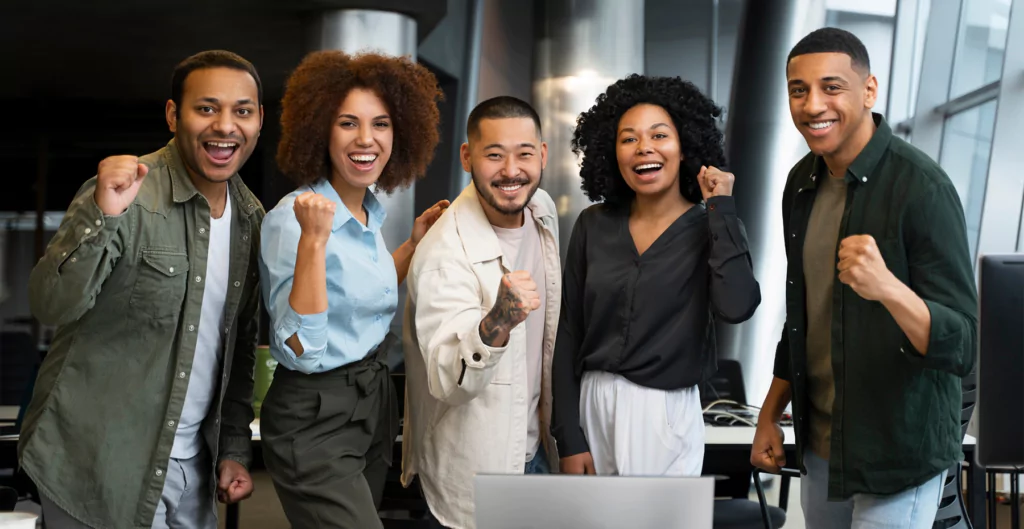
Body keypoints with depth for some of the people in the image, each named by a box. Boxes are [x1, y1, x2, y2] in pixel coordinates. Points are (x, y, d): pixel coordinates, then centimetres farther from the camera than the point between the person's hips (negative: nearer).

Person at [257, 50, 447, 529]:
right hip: (314, 422, -8)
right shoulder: (292, 219, -18)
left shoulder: (370, 214, 6)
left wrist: (415, 243, 13)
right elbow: (302, 349, -27)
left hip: (373, 408, 8)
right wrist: (314, 239, -32)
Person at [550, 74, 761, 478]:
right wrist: (569, 437, -2)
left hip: (664, 415, -2)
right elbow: (569, 334, 3)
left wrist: (722, 207, -15)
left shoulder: (711, 229, -3)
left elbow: (736, 306, -24)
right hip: (590, 407, 2)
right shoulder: (594, 225, 2)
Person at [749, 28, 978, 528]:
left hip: (898, 457, -6)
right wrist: (770, 415, 15)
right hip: (818, 445, 7)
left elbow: (960, 349, -23)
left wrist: (888, 287, -41)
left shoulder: (922, 187, -19)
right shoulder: (802, 182, 3)